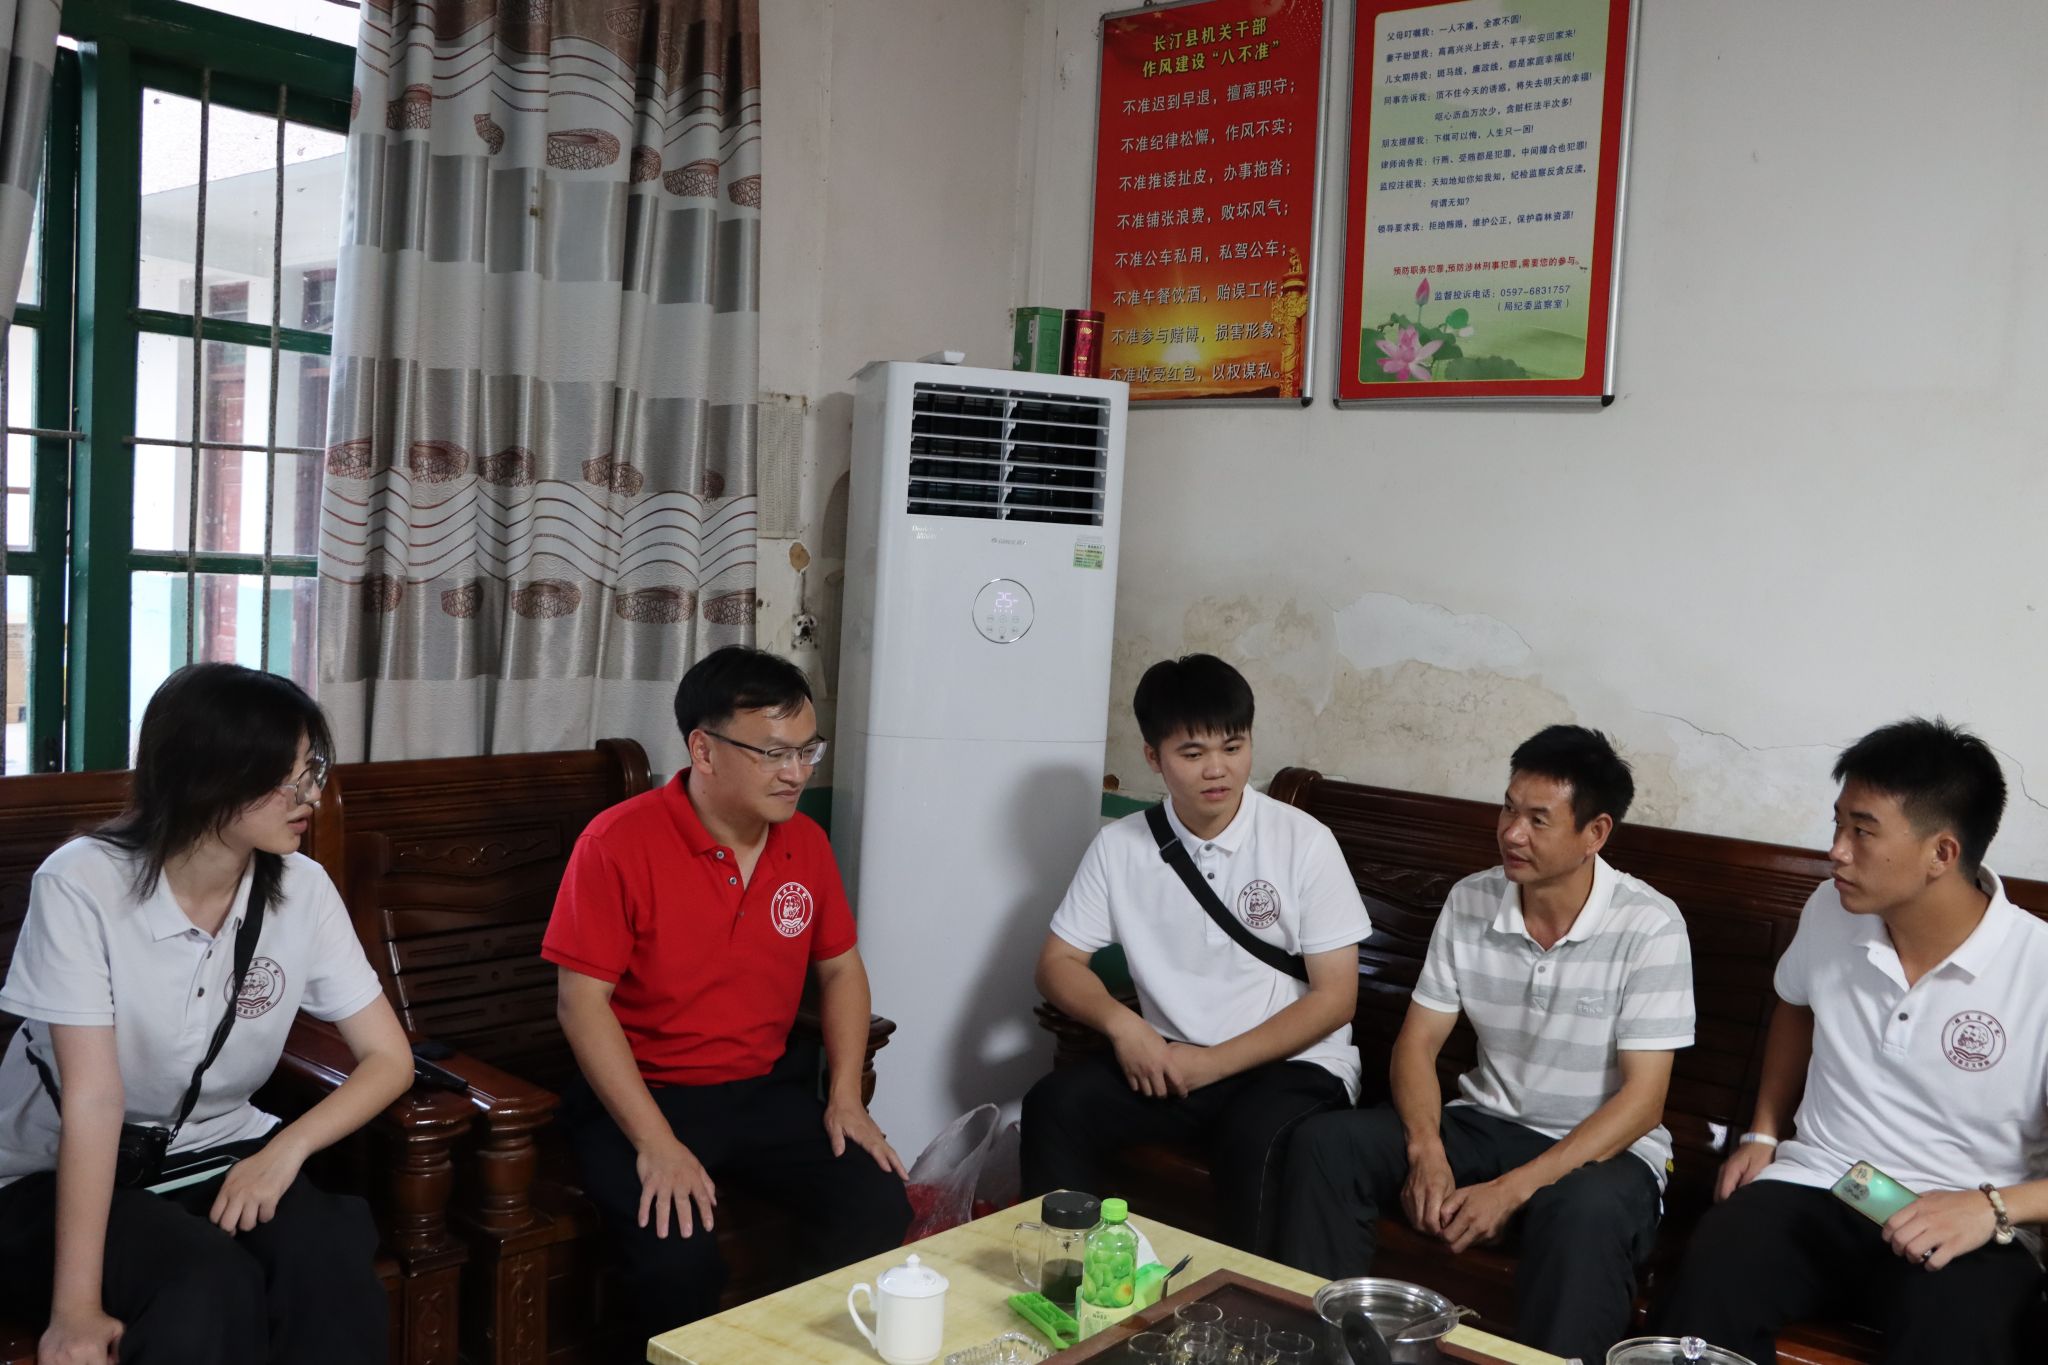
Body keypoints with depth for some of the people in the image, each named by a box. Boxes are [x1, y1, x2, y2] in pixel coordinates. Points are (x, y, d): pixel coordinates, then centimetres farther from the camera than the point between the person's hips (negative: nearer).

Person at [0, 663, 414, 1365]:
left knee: (333, 1253, -28)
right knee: (208, 1287, -32)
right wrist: (76, 1306, -28)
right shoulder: (82, 884, -19)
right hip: (56, 1178, -3)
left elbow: (389, 1057, -5)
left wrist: (287, 1149, -22)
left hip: (215, 1157, 3)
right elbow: (93, 1097, -25)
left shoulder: (301, 889, -7)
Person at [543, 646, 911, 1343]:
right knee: (678, 1260, -28)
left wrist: (846, 1096, 0)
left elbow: (840, 969, 13)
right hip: (644, 1094, -4)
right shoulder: (619, 843, -15)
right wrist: (656, 1144, -21)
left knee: (880, 1213, -14)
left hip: (769, 1088, 5)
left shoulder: (806, 842, 2)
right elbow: (581, 1001, -15)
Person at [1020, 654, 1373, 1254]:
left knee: (1251, 1139, -33)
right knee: (1055, 1105, -20)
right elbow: (1058, 962, 5)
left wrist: (1214, 1063, -16)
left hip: (1293, 1063, -3)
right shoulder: (1120, 846, 0)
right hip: (1171, 1059, 3)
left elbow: (1335, 996, -9)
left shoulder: (1304, 842, -9)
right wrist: (1121, 1023, -17)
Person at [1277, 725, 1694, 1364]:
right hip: (1484, 1123, 5)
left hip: (1603, 1148, -4)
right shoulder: (1470, 902, -2)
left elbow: (1642, 1098, -18)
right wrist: (1427, 1152, -19)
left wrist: (1513, 1189, -25)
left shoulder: (1649, 926, -16)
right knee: (1326, 1143, -17)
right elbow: (1417, 1041, 1)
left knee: (1584, 1214, -40)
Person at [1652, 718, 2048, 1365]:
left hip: (1964, 1224, -3)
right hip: (1812, 1188, 3)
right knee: (1708, 1280, -30)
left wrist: (1992, 1208, -25)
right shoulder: (1831, 911, 2)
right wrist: (1763, 1133, 18)